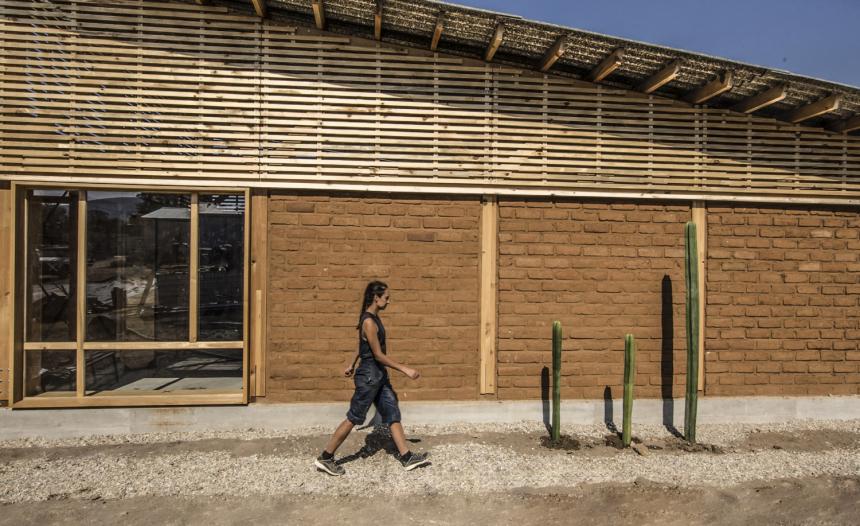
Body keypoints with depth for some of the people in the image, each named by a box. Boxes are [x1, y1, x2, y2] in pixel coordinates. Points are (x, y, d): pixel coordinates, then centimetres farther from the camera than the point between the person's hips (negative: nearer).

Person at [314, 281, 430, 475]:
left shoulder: (374, 318, 8)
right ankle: (324, 458, 15)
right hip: (369, 375, -9)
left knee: (393, 414, 10)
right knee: (353, 418, 2)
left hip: (379, 375, 9)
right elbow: (378, 355, -22)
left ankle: (407, 458, 17)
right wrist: (405, 369, -20)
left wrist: (352, 365, 30)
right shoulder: (369, 322, -22)